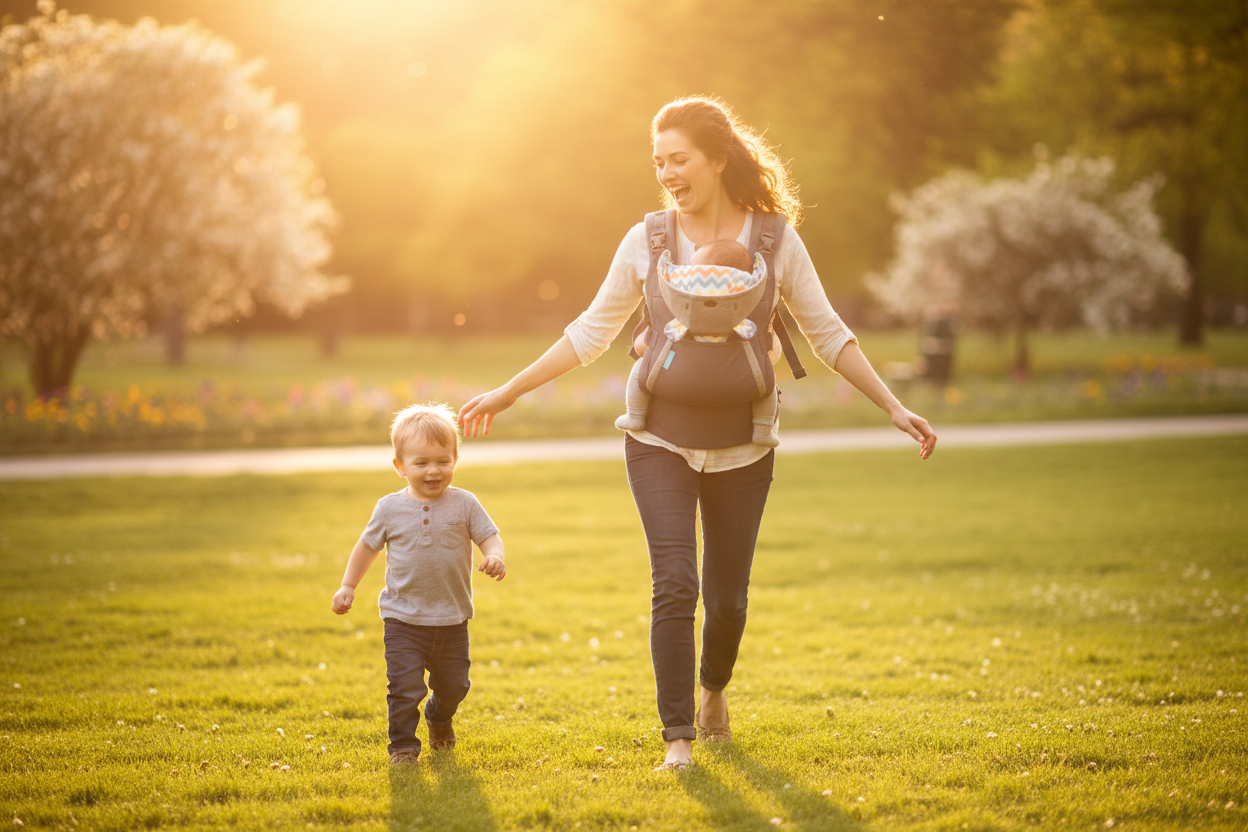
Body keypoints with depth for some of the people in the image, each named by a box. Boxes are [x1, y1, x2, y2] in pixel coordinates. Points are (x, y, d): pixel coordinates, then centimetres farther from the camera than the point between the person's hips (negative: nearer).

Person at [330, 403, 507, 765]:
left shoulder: (464, 504, -5)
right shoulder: (390, 508, -3)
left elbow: (490, 537, -3)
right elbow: (368, 545, 11)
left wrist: (494, 557, -26)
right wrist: (348, 586, 12)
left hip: (452, 620, 1)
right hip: (403, 619, -1)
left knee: (453, 684, 14)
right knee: (404, 685, -10)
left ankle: (439, 720, 45)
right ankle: (403, 744, 7)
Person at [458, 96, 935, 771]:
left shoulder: (775, 240, -2)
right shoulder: (646, 242, -1)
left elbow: (826, 334, 5)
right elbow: (590, 333, 7)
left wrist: (893, 407, 1)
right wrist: (507, 393, 6)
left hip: (742, 448, 1)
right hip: (661, 441, 0)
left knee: (727, 596, 8)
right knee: (674, 583, -14)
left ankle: (713, 688, 40)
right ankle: (678, 737, -2)